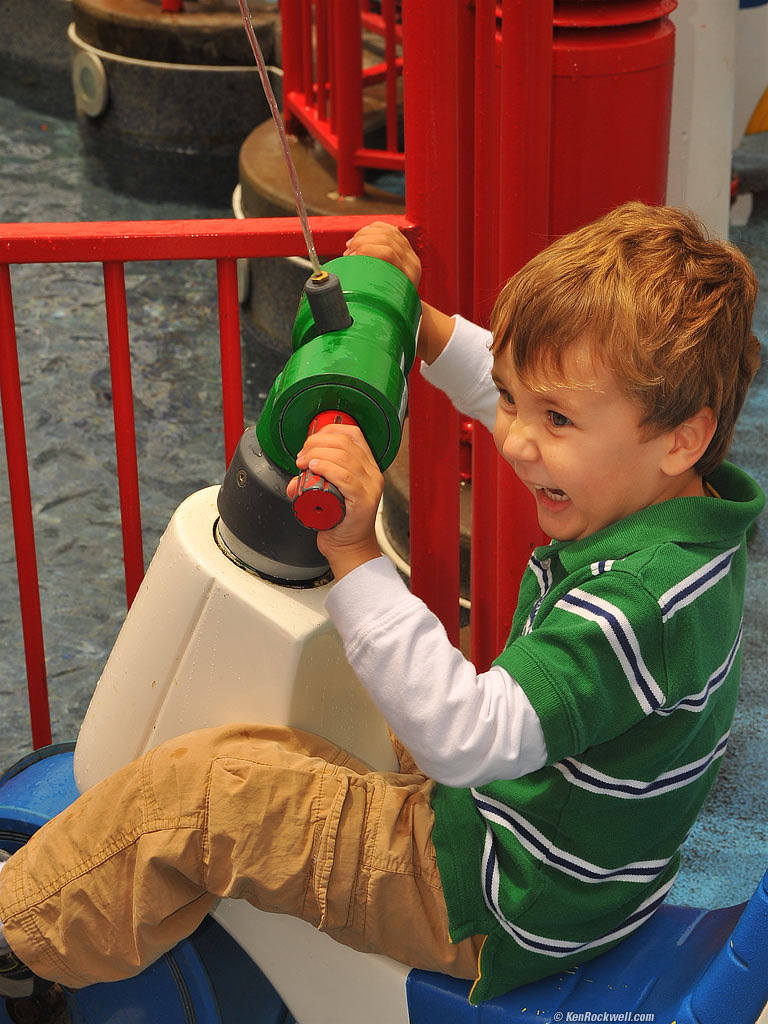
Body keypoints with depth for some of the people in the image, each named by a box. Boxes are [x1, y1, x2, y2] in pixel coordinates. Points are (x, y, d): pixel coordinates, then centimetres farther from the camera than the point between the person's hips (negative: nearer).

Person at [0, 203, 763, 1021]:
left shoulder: (639, 600, -35)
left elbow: (468, 741, -42)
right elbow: (526, 392, 15)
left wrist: (355, 553, -45)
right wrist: (417, 320, 8)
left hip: (504, 918, -10)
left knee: (197, 790, -11)